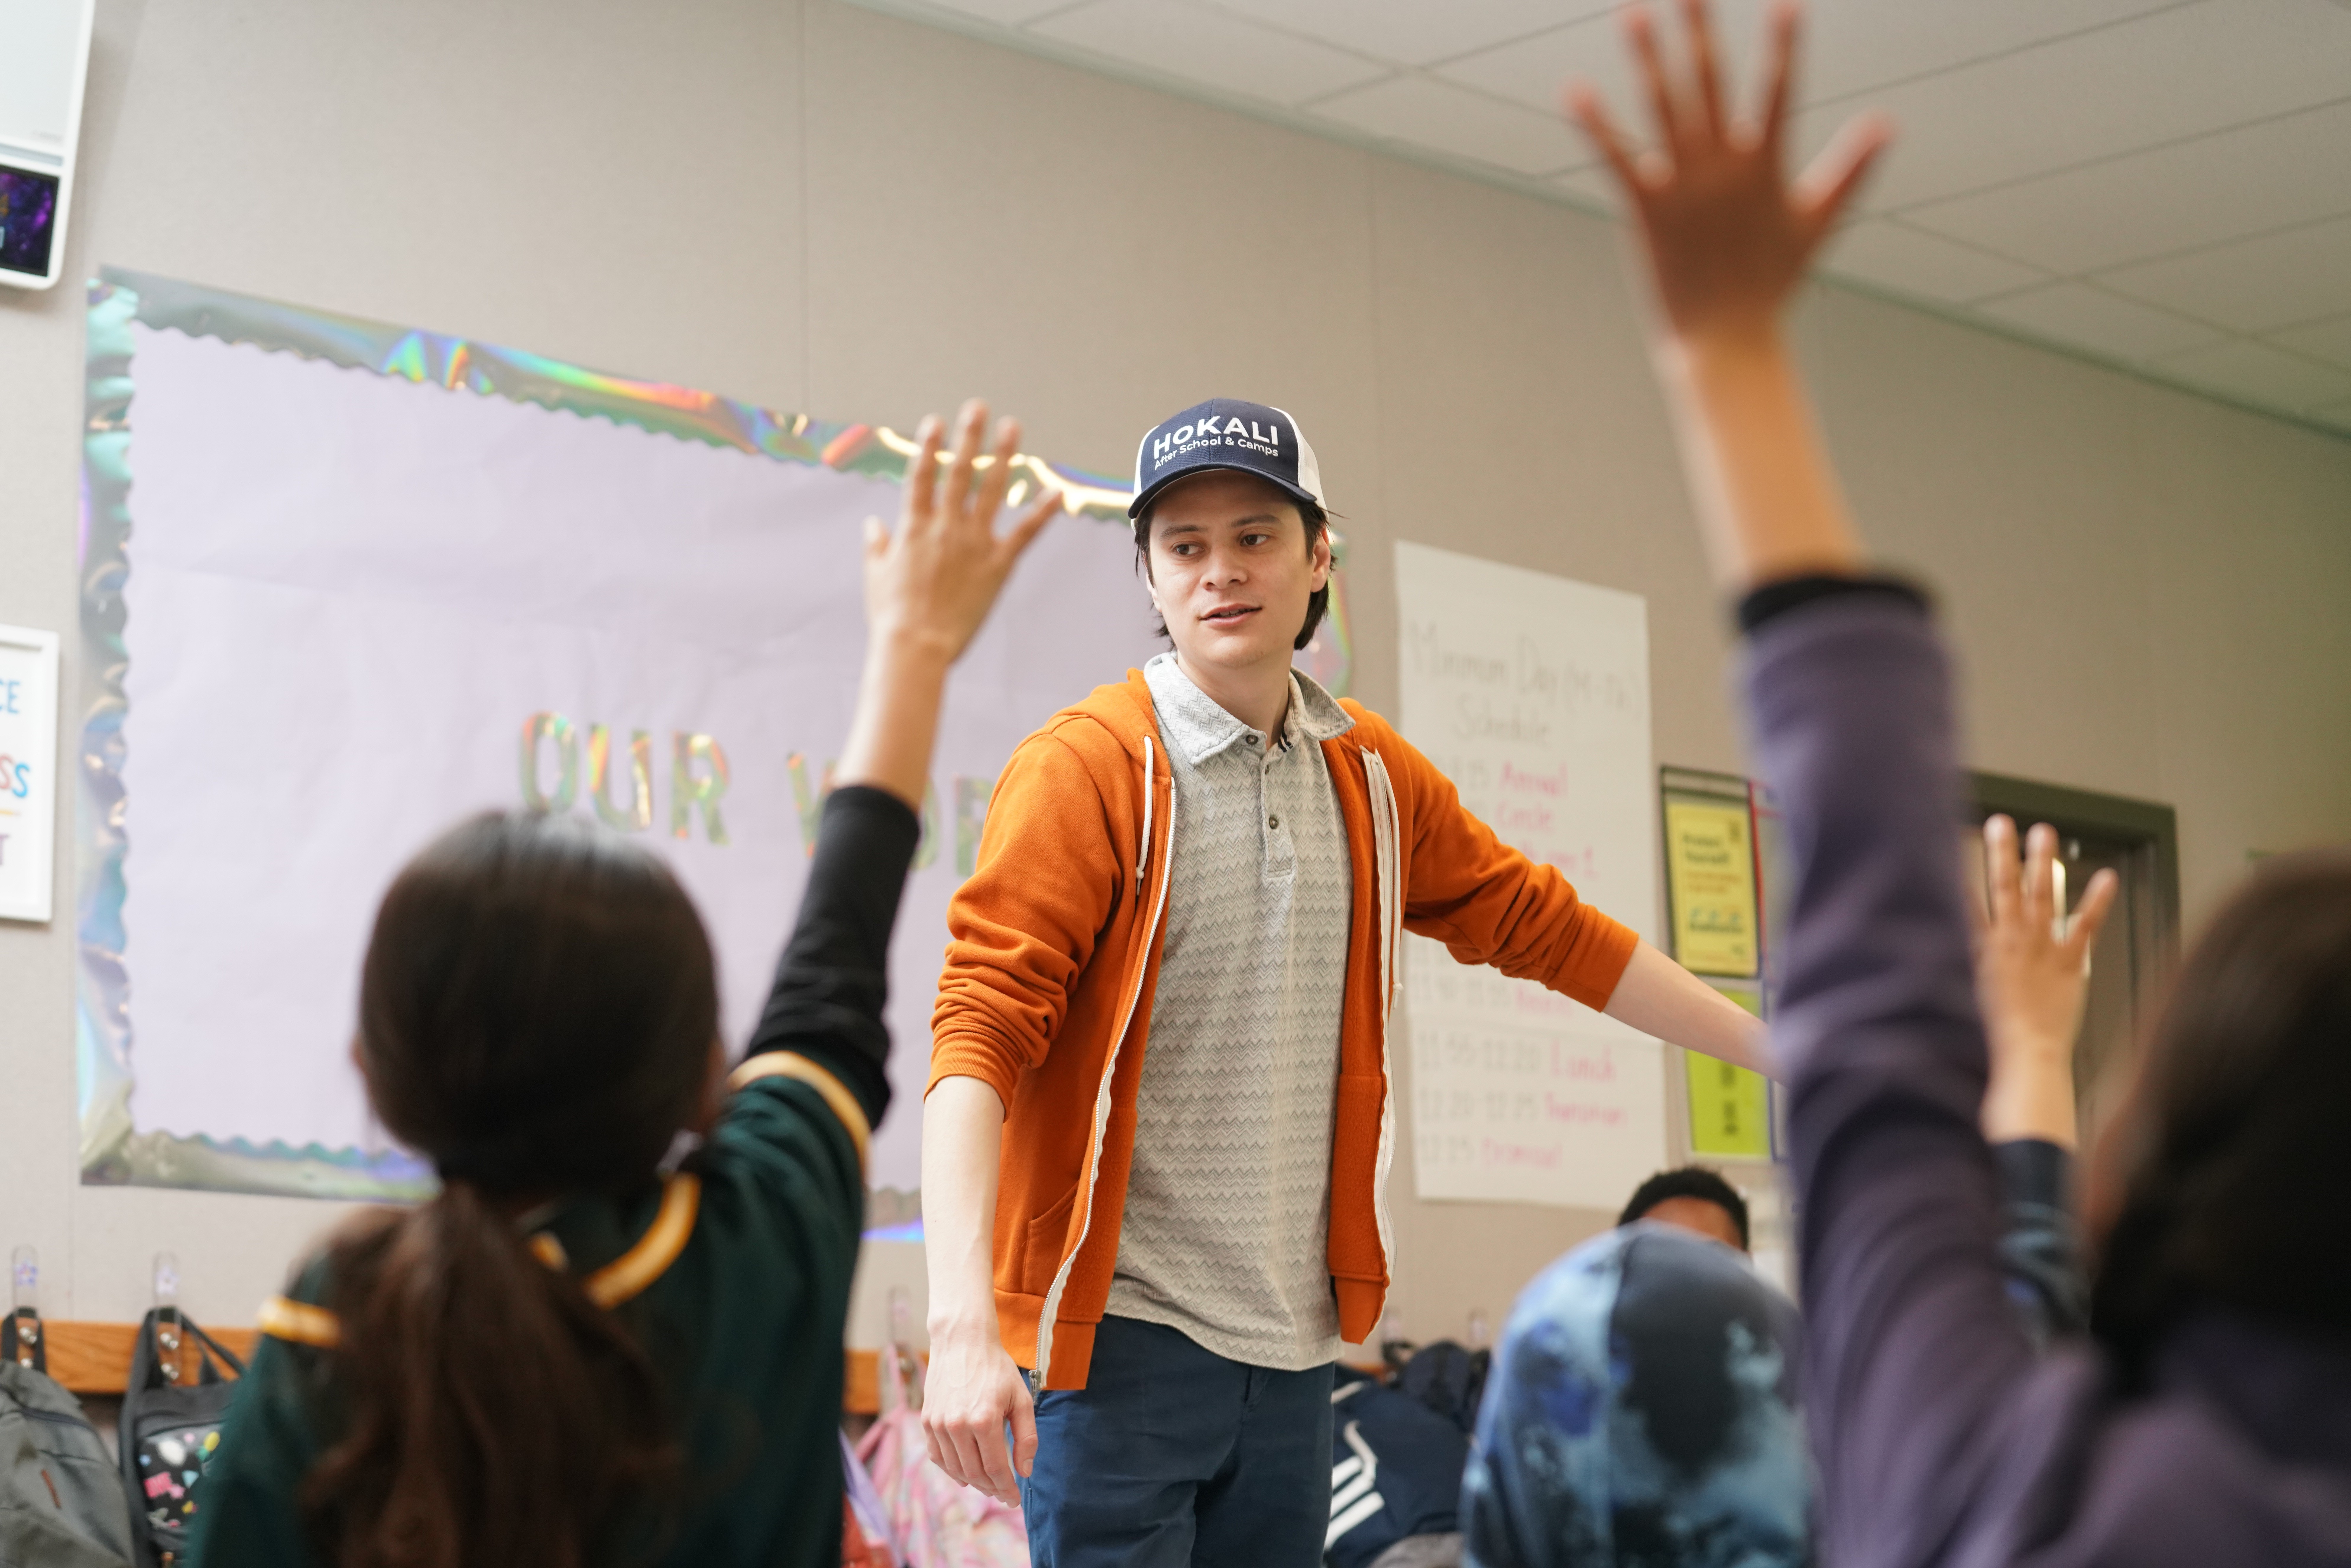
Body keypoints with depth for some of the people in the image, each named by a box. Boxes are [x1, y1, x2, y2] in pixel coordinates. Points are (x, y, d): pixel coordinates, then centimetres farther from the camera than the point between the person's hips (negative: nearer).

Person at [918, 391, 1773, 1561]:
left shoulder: (1371, 773, 10)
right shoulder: (1086, 768, -9)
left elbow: (1541, 927, 23)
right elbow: (981, 1029, -17)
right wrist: (962, 1319, -30)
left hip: (1293, 1342, 6)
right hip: (1117, 1333, -6)